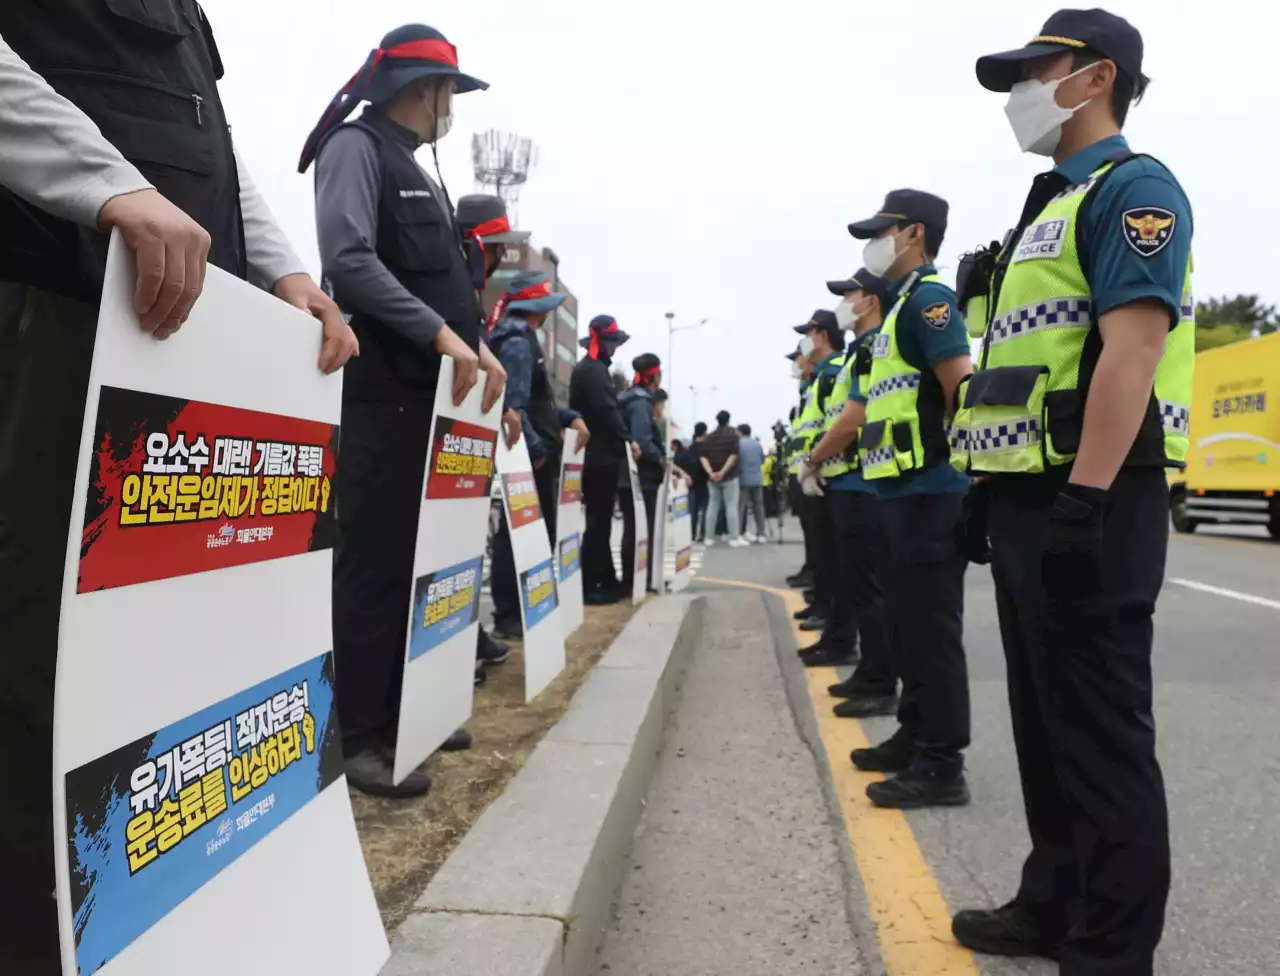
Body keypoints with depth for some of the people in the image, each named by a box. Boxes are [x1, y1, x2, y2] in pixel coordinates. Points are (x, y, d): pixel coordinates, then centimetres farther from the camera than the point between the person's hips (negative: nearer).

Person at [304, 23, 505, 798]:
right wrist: (440, 332, -21)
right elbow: (349, 259, -17)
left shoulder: (420, 175, 25)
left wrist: (475, 346, 8)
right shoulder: (356, 147, -2)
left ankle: (401, 717, 21)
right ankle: (360, 737, 2)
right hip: (382, 391, -9)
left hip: (432, 391, 9)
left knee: (420, 562, 10)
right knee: (376, 564, -7)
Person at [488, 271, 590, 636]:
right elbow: (514, 404, -21)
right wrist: (535, 447, -23)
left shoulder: (524, 340, 21)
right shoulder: (517, 343, -11)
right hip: (527, 457, -10)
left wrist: (570, 417, 10)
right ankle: (508, 616, 0)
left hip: (535, 455, 10)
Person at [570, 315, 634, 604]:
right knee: (598, 522, -7)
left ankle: (605, 581, 20)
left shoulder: (588, 369, 21)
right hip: (601, 456, -10)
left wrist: (621, 441, 14)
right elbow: (607, 410, -21)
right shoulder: (594, 370, -11)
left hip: (595, 455, 10)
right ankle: (588, 587, -4)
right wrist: (627, 439, -16)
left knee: (599, 521, 13)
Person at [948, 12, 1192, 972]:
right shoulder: (1051, 206, 23)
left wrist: (1083, 504, -25)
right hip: (1031, 497, 10)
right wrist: (990, 487, 20)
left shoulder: (1132, 188, -6)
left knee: (1102, 733, -1)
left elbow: (1131, 349, -19)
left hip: (1091, 503, -10)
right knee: (1047, 723, 16)